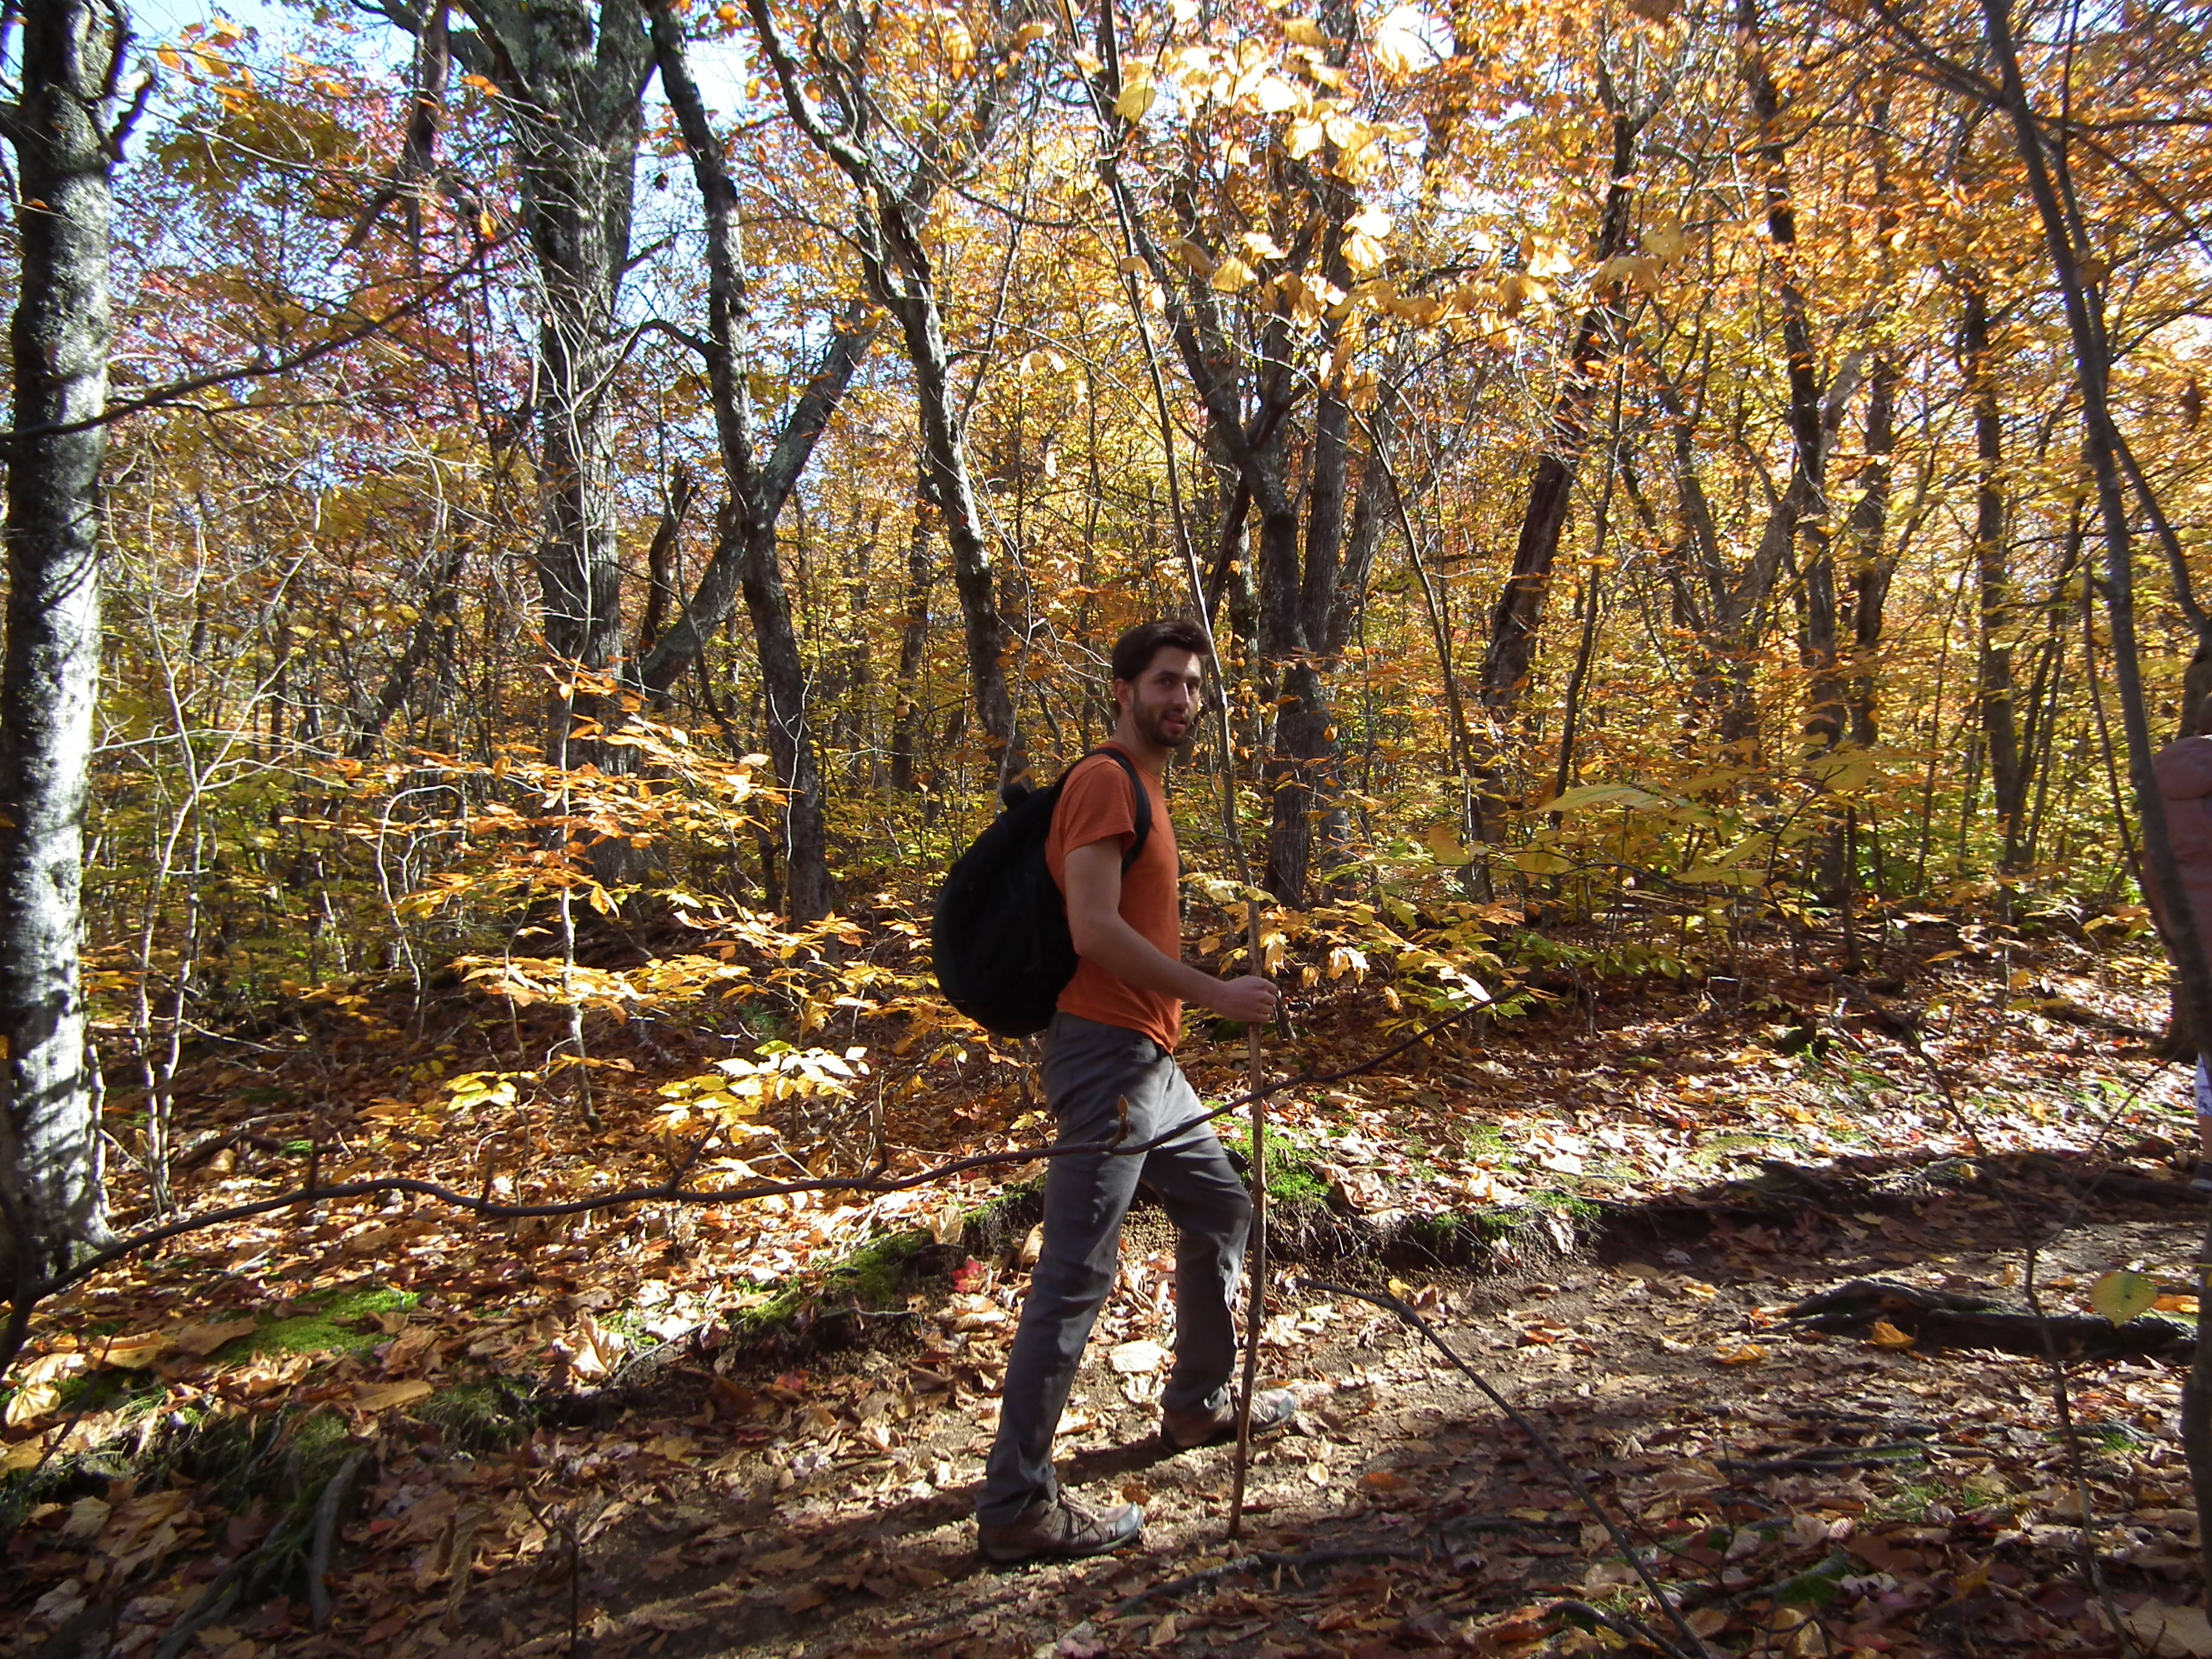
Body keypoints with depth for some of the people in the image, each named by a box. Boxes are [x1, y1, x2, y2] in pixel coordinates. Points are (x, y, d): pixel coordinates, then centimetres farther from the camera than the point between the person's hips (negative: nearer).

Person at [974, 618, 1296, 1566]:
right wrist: (1217, 995, -20)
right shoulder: (1105, 781, -13)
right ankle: (1015, 1507, 1)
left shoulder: (1139, 788, 18)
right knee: (1077, 1275, -7)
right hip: (1106, 1056, -11)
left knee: (1221, 1210, 23)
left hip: (1149, 1059, 11)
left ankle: (1200, 1404, 39)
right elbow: (1095, 929, -23)